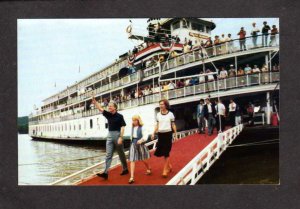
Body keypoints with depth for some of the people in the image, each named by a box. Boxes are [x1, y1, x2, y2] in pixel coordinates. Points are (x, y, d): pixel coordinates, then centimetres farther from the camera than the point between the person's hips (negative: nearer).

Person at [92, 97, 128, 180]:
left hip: (117, 135, -5)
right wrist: (95, 102, -16)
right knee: (108, 154, -2)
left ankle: (125, 169, 23)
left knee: (121, 153, 7)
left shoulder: (119, 116, -7)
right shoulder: (108, 115, 8)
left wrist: (121, 137, -18)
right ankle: (106, 173, -8)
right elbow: (100, 109, -1)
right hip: (110, 135, 5)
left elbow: (122, 127, -10)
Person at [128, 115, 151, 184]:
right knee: (132, 160, -7)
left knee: (143, 159, 14)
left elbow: (145, 136, -18)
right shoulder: (132, 128, 2)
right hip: (133, 144, 3)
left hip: (140, 144, -3)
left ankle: (148, 169, 45)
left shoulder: (142, 128, -11)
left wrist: (141, 140, -34)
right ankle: (132, 177, -9)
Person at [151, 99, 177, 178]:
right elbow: (157, 125, 8)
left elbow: (173, 125, 0)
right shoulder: (158, 114, 5)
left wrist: (175, 135, 0)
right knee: (161, 152, 9)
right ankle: (169, 165, 31)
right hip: (160, 134, 4)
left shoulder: (170, 114, -5)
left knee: (166, 153, -3)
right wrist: (153, 133, -2)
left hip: (168, 134, -4)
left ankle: (165, 170, 5)